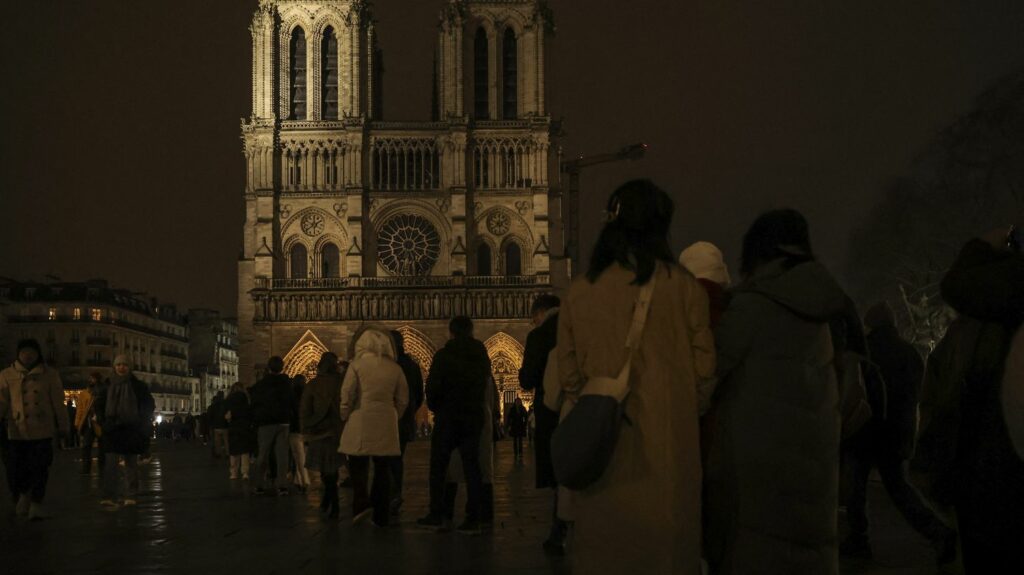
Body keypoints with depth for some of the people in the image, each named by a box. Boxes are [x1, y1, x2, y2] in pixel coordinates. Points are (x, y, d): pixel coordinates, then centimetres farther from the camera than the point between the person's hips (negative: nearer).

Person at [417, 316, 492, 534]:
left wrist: (435, 407, 6)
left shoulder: (444, 355, -9)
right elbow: (485, 384, 11)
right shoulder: (482, 356, 6)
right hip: (474, 418, 4)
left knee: (438, 467, 6)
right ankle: (473, 519, -1)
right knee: (472, 468, 4)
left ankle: (436, 516, 5)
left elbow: (433, 386, -11)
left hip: (448, 418, -4)